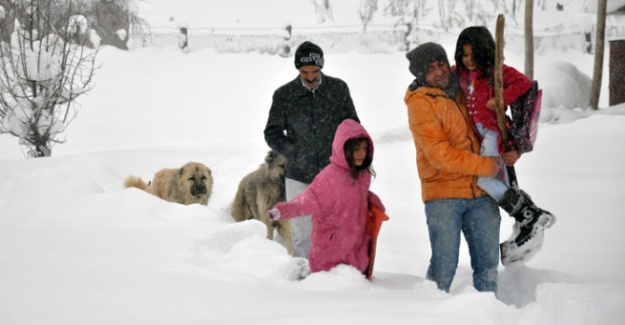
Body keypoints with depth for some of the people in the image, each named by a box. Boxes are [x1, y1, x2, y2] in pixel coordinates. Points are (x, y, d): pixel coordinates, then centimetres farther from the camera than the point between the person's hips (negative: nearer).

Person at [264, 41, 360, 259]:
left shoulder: (338, 89, 2)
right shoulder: (284, 95, 0)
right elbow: (272, 134, 7)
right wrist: (297, 154, -3)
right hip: (299, 176, 0)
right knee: (302, 236, 1)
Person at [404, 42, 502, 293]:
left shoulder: (460, 89, 9)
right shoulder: (420, 103, -8)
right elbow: (440, 155, -16)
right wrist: (486, 166, -12)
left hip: (480, 193, 5)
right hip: (443, 195, -5)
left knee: (488, 263, 6)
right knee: (444, 266, -6)